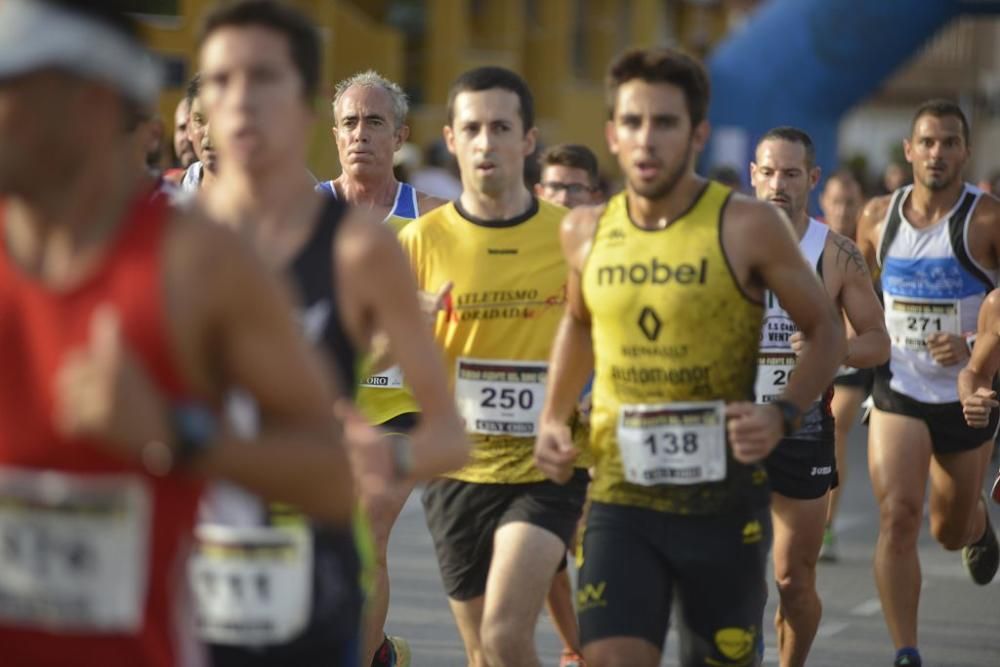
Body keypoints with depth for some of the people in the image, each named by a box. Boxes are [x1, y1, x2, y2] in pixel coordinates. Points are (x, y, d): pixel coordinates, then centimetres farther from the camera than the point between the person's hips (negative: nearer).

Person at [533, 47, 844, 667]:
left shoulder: (748, 227, -9)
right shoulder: (587, 231, 3)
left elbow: (825, 329, 1)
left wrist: (783, 414, -16)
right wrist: (553, 418, 10)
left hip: (725, 500, -2)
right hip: (620, 496, 2)